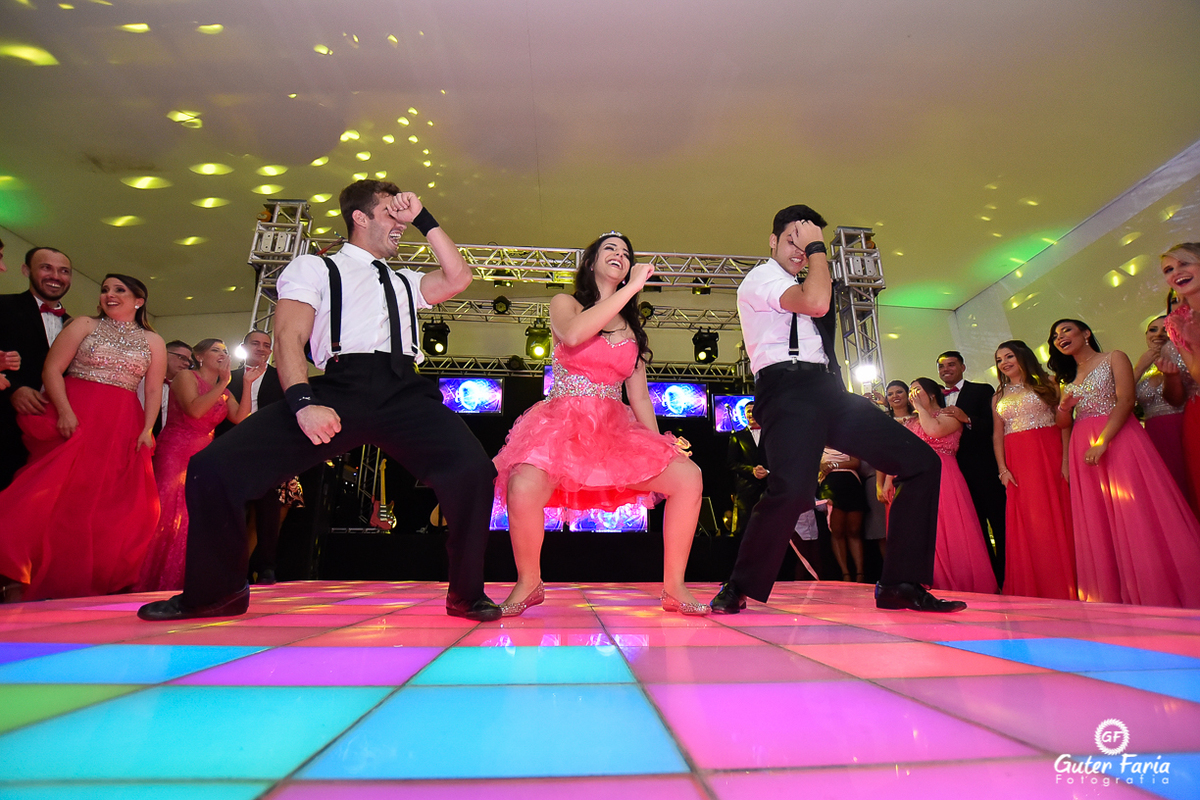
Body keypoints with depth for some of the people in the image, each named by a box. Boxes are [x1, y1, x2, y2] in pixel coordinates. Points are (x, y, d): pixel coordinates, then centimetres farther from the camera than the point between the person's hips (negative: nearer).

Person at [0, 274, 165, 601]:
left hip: (123, 430, 2)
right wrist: (64, 411, -14)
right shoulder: (84, 325, 9)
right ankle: (27, 579, 7)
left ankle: (95, 579, 13)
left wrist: (147, 431, -5)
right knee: (58, 496, -6)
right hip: (73, 418, -1)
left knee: (115, 505, 0)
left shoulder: (153, 341, 12)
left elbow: (153, 392, 7)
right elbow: (51, 370, 0)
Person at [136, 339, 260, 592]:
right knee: (168, 512, -9)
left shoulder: (224, 391, 15)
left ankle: (180, 579, 14)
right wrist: (223, 384, -19)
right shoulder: (186, 376, -2)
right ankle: (153, 579, 2)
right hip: (174, 454, -6)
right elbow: (195, 410, -20)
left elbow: (241, 419, -3)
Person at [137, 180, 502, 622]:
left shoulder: (404, 282, 32)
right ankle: (216, 592, 12)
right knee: (214, 466, -16)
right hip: (339, 387, -2)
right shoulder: (313, 268, 18)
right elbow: (288, 339, 2)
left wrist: (424, 219, 21)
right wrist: (304, 403, -16)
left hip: (404, 393, 2)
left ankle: (466, 594, -7)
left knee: (472, 466, -26)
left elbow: (458, 278, 18)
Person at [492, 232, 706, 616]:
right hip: (564, 422, -4)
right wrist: (632, 287, -14)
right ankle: (528, 583, -3)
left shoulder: (633, 329, 21)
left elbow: (640, 397, 18)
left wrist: (659, 443, 5)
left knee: (688, 476, -18)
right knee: (524, 488, -34)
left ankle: (674, 588, 0)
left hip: (615, 431, 4)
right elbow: (574, 334, -18)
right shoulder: (564, 304, 9)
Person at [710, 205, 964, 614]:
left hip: (827, 390, 9)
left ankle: (901, 585, 5)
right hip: (789, 388, -9)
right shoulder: (760, 278, 4)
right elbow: (816, 303, -14)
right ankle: (739, 588, -10)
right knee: (793, 488, -32)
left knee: (922, 461, 0)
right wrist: (817, 249, -2)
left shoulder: (799, 285, 31)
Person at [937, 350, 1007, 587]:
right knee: (975, 528, 8)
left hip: (984, 470, -4)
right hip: (957, 472, 4)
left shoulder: (982, 391, 4)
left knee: (999, 523, -2)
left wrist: (967, 419, -24)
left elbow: (995, 425, -10)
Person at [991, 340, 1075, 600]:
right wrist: (1002, 468, -1)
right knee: (1027, 522, 3)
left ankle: (1065, 585, 5)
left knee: (1056, 514, -5)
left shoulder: (1046, 383, 6)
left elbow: (1065, 422, -2)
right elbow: (997, 436, 11)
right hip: (1017, 462, 3)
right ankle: (1034, 587, 10)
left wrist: (1066, 458, -13)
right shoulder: (999, 397, 17)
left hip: (1049, 454, -3)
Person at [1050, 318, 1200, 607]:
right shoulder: (1069, 378, 19)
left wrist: (1103, 441, -22)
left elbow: (1125, 401, -11)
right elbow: (1063, 423, 18)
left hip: (1118, 440, -5)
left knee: (1134, 516, -9)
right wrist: (1063, 407, -5)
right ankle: (1113, 597, 8)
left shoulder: (1114, 358, 3)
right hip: (1082, 448, 5)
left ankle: (1159, 596, -2)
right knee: (1097, 524, 3)